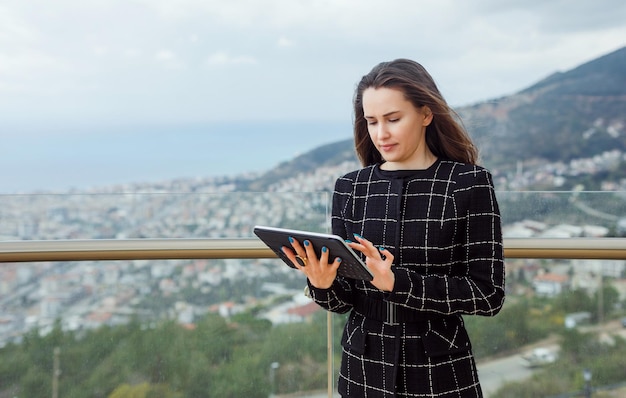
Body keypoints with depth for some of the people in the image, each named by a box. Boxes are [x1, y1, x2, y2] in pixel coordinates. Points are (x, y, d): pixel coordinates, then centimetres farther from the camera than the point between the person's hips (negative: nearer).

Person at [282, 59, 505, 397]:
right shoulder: (350, 188, 0)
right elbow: (345, 299, 2)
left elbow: (487, 294, -13)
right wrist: (323, 285, -19)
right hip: (363, 369, 3)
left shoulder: (469, 183, -9)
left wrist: (396, 282, -24)